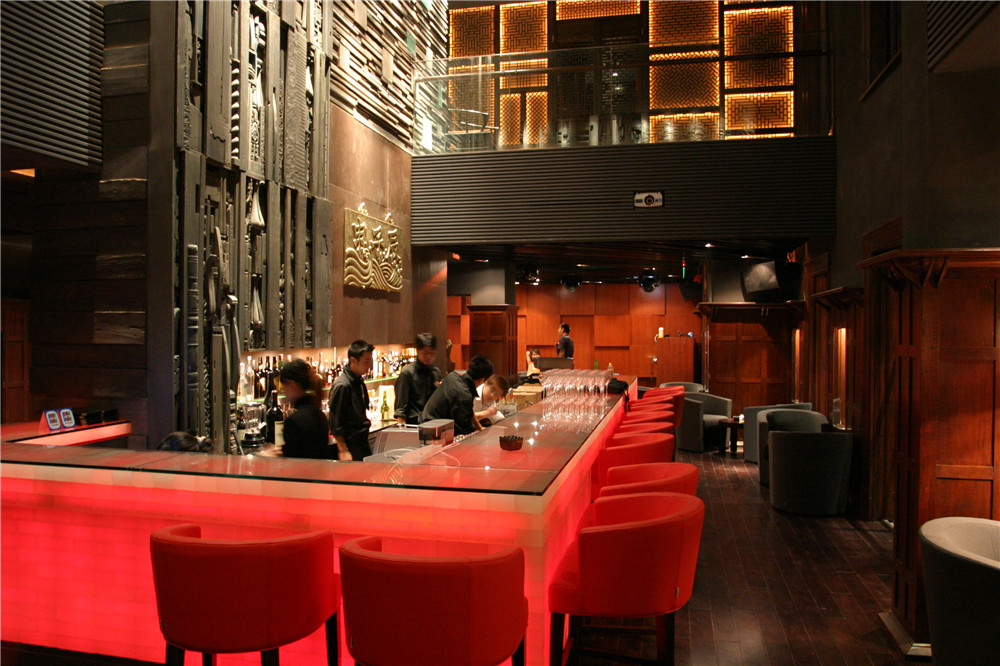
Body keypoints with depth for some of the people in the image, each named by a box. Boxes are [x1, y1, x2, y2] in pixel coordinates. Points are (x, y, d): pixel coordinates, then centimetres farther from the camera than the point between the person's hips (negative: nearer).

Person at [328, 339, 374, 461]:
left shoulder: (359, 381, 11)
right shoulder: (342, 385, -17)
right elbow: (335, 423, -18)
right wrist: (343, 451, -19)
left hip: (363, 442, 9)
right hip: (351, 445, -9)